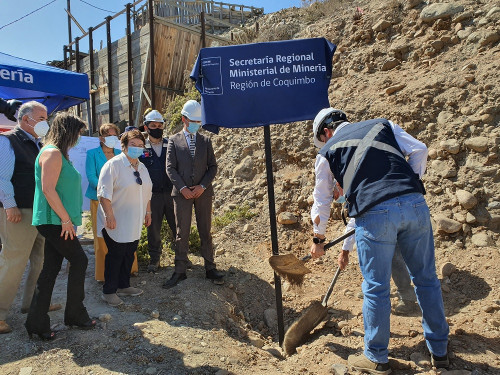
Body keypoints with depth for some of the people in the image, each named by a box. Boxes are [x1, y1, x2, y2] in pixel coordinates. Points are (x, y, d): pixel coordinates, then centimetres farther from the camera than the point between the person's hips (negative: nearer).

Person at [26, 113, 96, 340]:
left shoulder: (58, 153, 18)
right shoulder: (53, 153, -14)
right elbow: (48, 189, -22)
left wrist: (67, 219, 18)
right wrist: (66, 219, -18)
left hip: (56, 222, 10)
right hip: (55, 221, -10)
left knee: (51, 270, 10)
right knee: (79, 261, 0)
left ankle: (37, 323, 18)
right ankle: (75, 315, 14)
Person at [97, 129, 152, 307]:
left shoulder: (142, 168, 13)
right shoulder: (113, 164, -11)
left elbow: (147, 193, 21)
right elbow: (104, 192, -16)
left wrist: (148, 212, 19)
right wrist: (109, 216, -20)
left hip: (134, 223, 7)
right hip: (117, 223, -7)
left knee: (129, 254, 13)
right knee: (115, 255, -1)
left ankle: (123, 286, 27)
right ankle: (109, 291, 12)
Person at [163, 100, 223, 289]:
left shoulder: (206, 141, 10)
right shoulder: (174, 140, 5)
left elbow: (213, 167, 7)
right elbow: (170, 168, 0)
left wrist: (203, 186, -8)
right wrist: (182, 188, -12)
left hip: (203, 192, 2)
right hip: (182, 193, -1)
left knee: (205, 231, 7)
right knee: (182, 233, 3)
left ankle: (210, 268, 17)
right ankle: (180, 271, 13)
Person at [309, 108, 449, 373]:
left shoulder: (328, 150, 16)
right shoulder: (382, 124, 23)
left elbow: (322, 200, 21)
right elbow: (419, 150, 12)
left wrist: (318, 239, 33)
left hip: (375, 214, -3)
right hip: (415, 204, 4)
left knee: (376, 289, 9)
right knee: (426, 279, 17)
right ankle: (439, 350, 33)